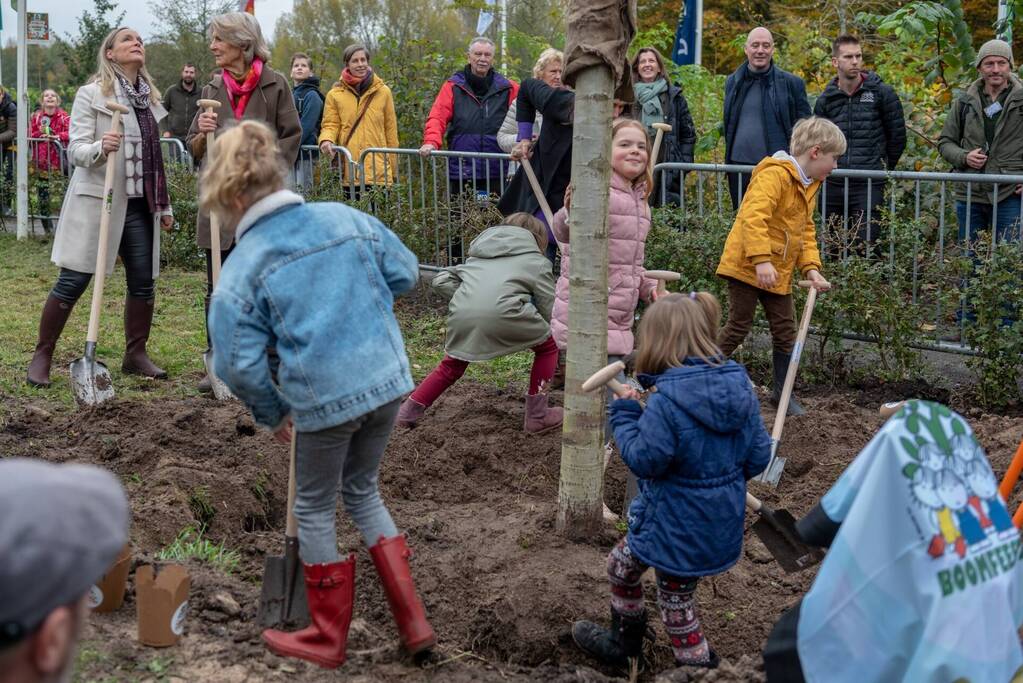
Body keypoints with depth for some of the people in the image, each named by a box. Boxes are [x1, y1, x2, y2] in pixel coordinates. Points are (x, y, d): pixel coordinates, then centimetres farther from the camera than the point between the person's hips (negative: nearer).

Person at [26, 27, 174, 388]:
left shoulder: (150, 97, 13)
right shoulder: (92, 94, -4)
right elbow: (75, 149, -9)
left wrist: (165, 205, 19)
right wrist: (99, 148, -31)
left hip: (139, 203, 6)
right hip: (98, 199, -6)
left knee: (143, 281, 5)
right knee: (73, 280, -5)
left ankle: (135, 355, 19)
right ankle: (42, 355, 6)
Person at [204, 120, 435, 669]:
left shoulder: (243, 268, -9)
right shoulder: (347, 218, 1)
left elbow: (239, 363, -10)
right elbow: (405, 273, 9)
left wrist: (273, 414, 6)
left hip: (323, 398, -5)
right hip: (387, 380, 5)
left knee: (314, 509, 18)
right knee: (363, 491, 25)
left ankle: (329, 638, 30)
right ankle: (413, 624, 23)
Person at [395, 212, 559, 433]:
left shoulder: (477, 257, 36)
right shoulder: (537, 262, 23)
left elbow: (441, 280, 26)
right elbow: (549, 310, 16)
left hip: (461, 315, 5)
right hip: (501, 312, -4)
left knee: (452, 365, 29)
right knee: (548, 346, 20)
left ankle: (410, 410, 28)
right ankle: (537, 416, 19)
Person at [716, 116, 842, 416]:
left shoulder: (810, 186, 14)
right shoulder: (774, 175, -19)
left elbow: (805, 231, 17)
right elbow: (753, 217, -29)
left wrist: (811, 268, 3)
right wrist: (761, 260, -36)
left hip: (778, 272, 9)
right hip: (746, 265, -9)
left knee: (785, 331, 11)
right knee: (738, 327, -3)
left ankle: (781, 391, 24)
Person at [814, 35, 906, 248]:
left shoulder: (881, 93, -1)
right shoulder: (826, 99, 8)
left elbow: (897, 136, 7)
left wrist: (884, 169, 11)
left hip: (869, 185, -3)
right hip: (833, 185, 3)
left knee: (865, 245, -7)